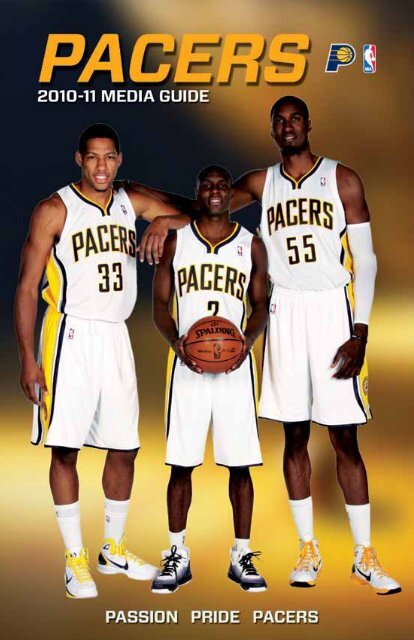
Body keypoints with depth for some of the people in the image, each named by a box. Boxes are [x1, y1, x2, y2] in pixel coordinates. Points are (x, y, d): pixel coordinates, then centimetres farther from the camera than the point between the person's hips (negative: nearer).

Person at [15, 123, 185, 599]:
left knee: (124, 447, 9)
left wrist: (163, 224, -11)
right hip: (71, 336, -5)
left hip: (115, 337, 5)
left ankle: (114, 549, 26)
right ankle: (75, 559, 12)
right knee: (65, 447, -2)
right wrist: (28, 358, -12)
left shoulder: (131, 202, 8)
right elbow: (27, 288, -6)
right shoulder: (54, 210, -5)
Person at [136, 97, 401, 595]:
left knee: (345, 440, 0)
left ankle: (364, 556, 12)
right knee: (294, 436, 7)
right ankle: (308, 550, 19)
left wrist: (360, 333, -8)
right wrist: (166, 218, -20)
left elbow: (365, 261, 0)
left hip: (334, 312, -2)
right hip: (285, 315, 2)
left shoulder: (342, 180, 2)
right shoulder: (262, 182, 10)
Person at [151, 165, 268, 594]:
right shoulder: (176, 241, 8)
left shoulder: (251, 245, 9)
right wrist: (176, 342, -12)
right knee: (181, 463, 2)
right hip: (187, 364, 0)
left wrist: (247, 340, -10)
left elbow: (260, 305, 10)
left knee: (240, 464, 2)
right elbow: (160, 303, 7)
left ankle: (241, 555, 15)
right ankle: (177, 556, 14)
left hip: (235, 365, 0)